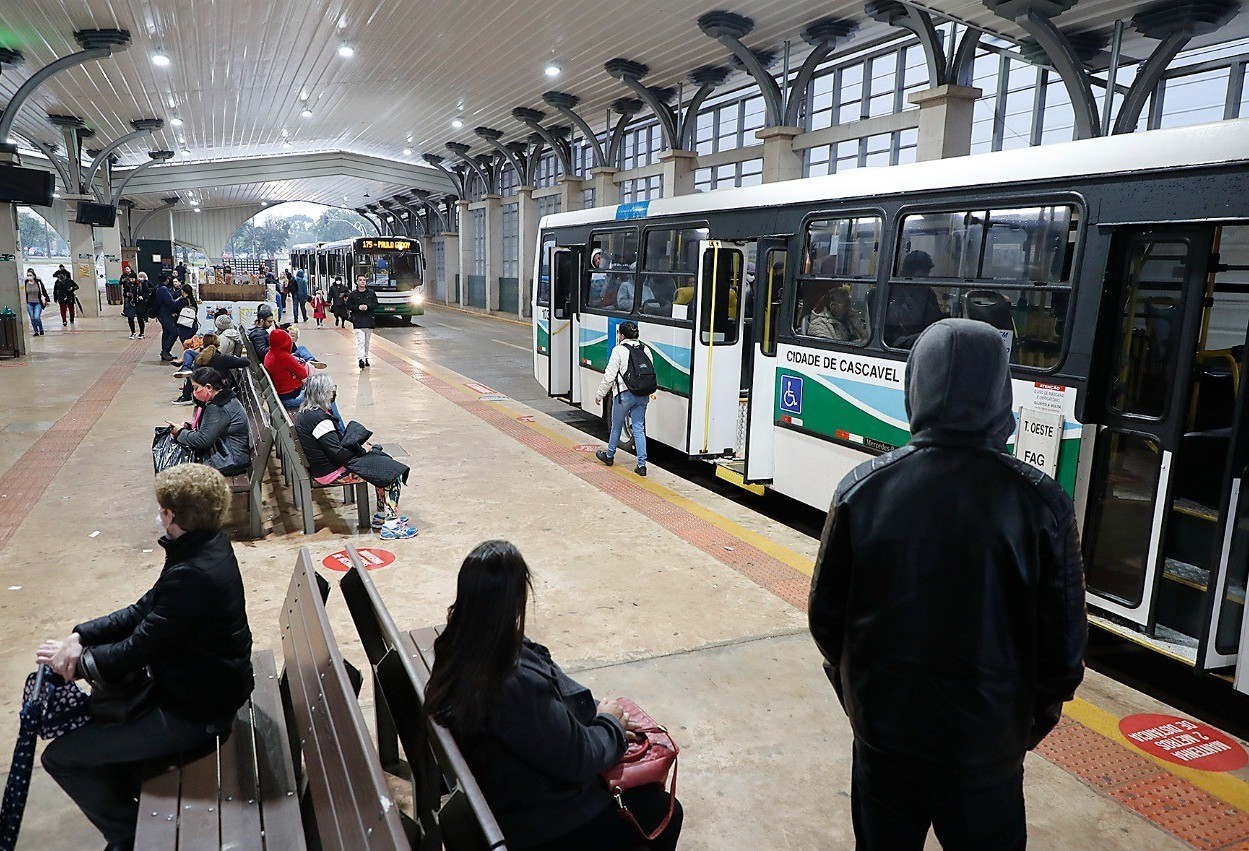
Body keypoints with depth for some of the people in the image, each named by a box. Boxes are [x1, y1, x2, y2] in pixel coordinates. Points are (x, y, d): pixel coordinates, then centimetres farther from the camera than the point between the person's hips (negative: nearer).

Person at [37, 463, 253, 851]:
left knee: (60, 757, 1)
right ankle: (136, 785, 39)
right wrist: (81, 634, -6)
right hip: (208, 685, 10)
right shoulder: (208, 545, -2)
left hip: (194, 712, -10)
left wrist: (73, 659, -6)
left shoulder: (193, 575, -31)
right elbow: (144, 611, 5)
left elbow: (135, 652, -23)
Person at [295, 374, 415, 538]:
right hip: (332, 472, -11)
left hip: (323, 466, 11)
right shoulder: (319, 418, -24)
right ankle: (391, 525, -6)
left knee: (384, 461, 15)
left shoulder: (306, 413, 8)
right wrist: (361, 449, -8)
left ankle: (382, 516, 17)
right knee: (392, 474, -8)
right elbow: (338, 453, -24)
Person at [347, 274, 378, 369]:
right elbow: (348, 306, 3)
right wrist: (358, 307, -13)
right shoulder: (353, 294, 3)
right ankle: (361, 359, -23)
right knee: (360, 341, -14)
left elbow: (376, 304, 5)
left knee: (367, 341, 12)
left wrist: (368, 306, -13)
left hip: (369, 321, 3)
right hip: (358, 321, -3)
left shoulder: (371, 293, 7)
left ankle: (366, 358, 24)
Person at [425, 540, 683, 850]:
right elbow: (577, 758, -26)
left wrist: (598, 714, -1)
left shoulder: (459, 648, -12)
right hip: (535, 825, -8)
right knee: (665, 813, 11)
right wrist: (610, 723, -7)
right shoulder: (517, 685, -39)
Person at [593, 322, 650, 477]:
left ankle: (609, 455, 34)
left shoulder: (619, 350, -9)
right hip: (643, 395, 5)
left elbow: (609, 376, -10)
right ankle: (642, 465, 1)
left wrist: (599, 395, -1)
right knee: (639, 428, 6)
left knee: (616, 426, 15)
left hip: (624, 394, -5)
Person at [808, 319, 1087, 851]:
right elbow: (1064, 633, -9)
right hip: (988, 739, -1)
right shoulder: (1041, 502, -17)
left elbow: (826, 613, -6)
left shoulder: (864, 488, -14)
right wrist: (1043, 710, 11)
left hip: (883, 729, 1)